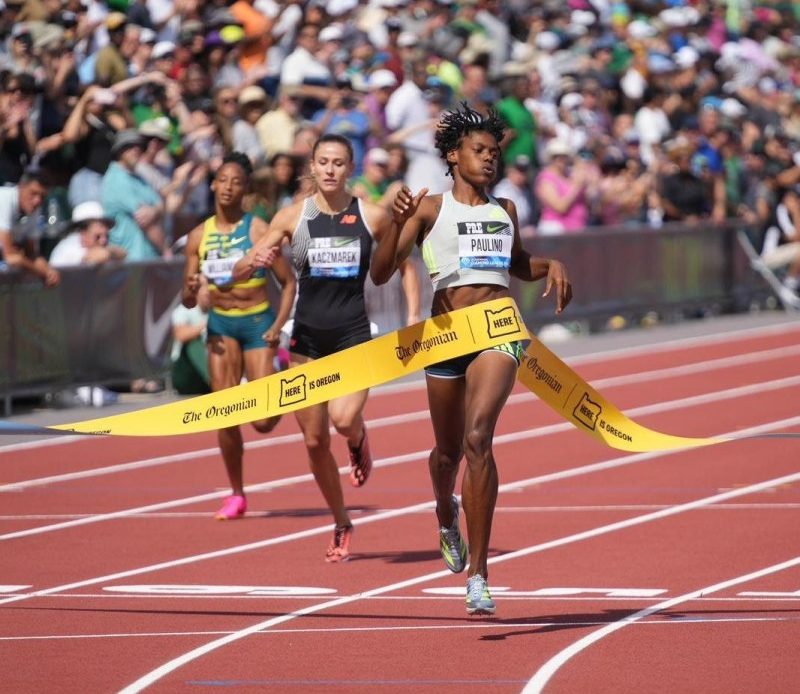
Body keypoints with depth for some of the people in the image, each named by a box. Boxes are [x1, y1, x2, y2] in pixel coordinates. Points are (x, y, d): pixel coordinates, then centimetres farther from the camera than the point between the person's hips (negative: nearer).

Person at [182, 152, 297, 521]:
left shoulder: (258, 230, -8)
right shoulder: (199, 236, 2)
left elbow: (288, 282, -4)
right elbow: (188, 302, 6)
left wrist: (278, 324, -15)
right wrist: (191, 291, -18)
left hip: (258, 322, -3)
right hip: (221, 325, 3)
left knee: (263, 421, -8)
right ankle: (236, 494, 11)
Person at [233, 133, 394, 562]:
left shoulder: (372, 217, -3)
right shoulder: (292, 217, -1)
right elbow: (240, 273, 0)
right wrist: (254, 261, -24)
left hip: (353, 334, -2)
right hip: (308, 336, 2)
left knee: (344, 417, -26)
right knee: (314, 439, 5)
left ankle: (359, 443, 12)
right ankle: (341, 526, 23)